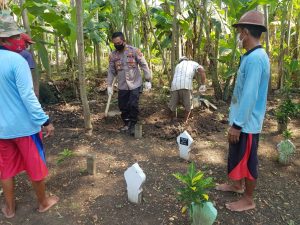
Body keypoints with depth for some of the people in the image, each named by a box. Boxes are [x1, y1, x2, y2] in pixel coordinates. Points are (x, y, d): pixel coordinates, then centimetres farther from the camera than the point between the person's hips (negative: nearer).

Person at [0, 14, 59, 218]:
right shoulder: (17, 60, -18)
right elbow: (27, 96, -22)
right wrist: (45, 121, -17)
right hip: (23, 125, -6)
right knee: (35, 165, 12)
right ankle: (43, 202, 30)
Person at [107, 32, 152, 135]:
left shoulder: (134, 51, -7)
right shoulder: (113, 55, 2)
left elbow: (144, 65, -5)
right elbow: (111, 71, 8)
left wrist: (148, 80, -8)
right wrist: (109, 85, 5)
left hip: (135, 84, -3)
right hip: (122, 86, 4)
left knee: (133, 105, -9)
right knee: (123, 106, 8)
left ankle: (132, 125, 9)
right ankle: (127, 124, 28)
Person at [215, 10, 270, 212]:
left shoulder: (255, 58, -23)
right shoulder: (252, 56, 9)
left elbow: (249, 96, -26)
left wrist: (237, 124, -21)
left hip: (247, 122, -9)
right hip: (243, 120, 9)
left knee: (247, 160, 6)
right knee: (238, 156, 23)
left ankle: (248, 200, 25)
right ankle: (237, 185, 43)